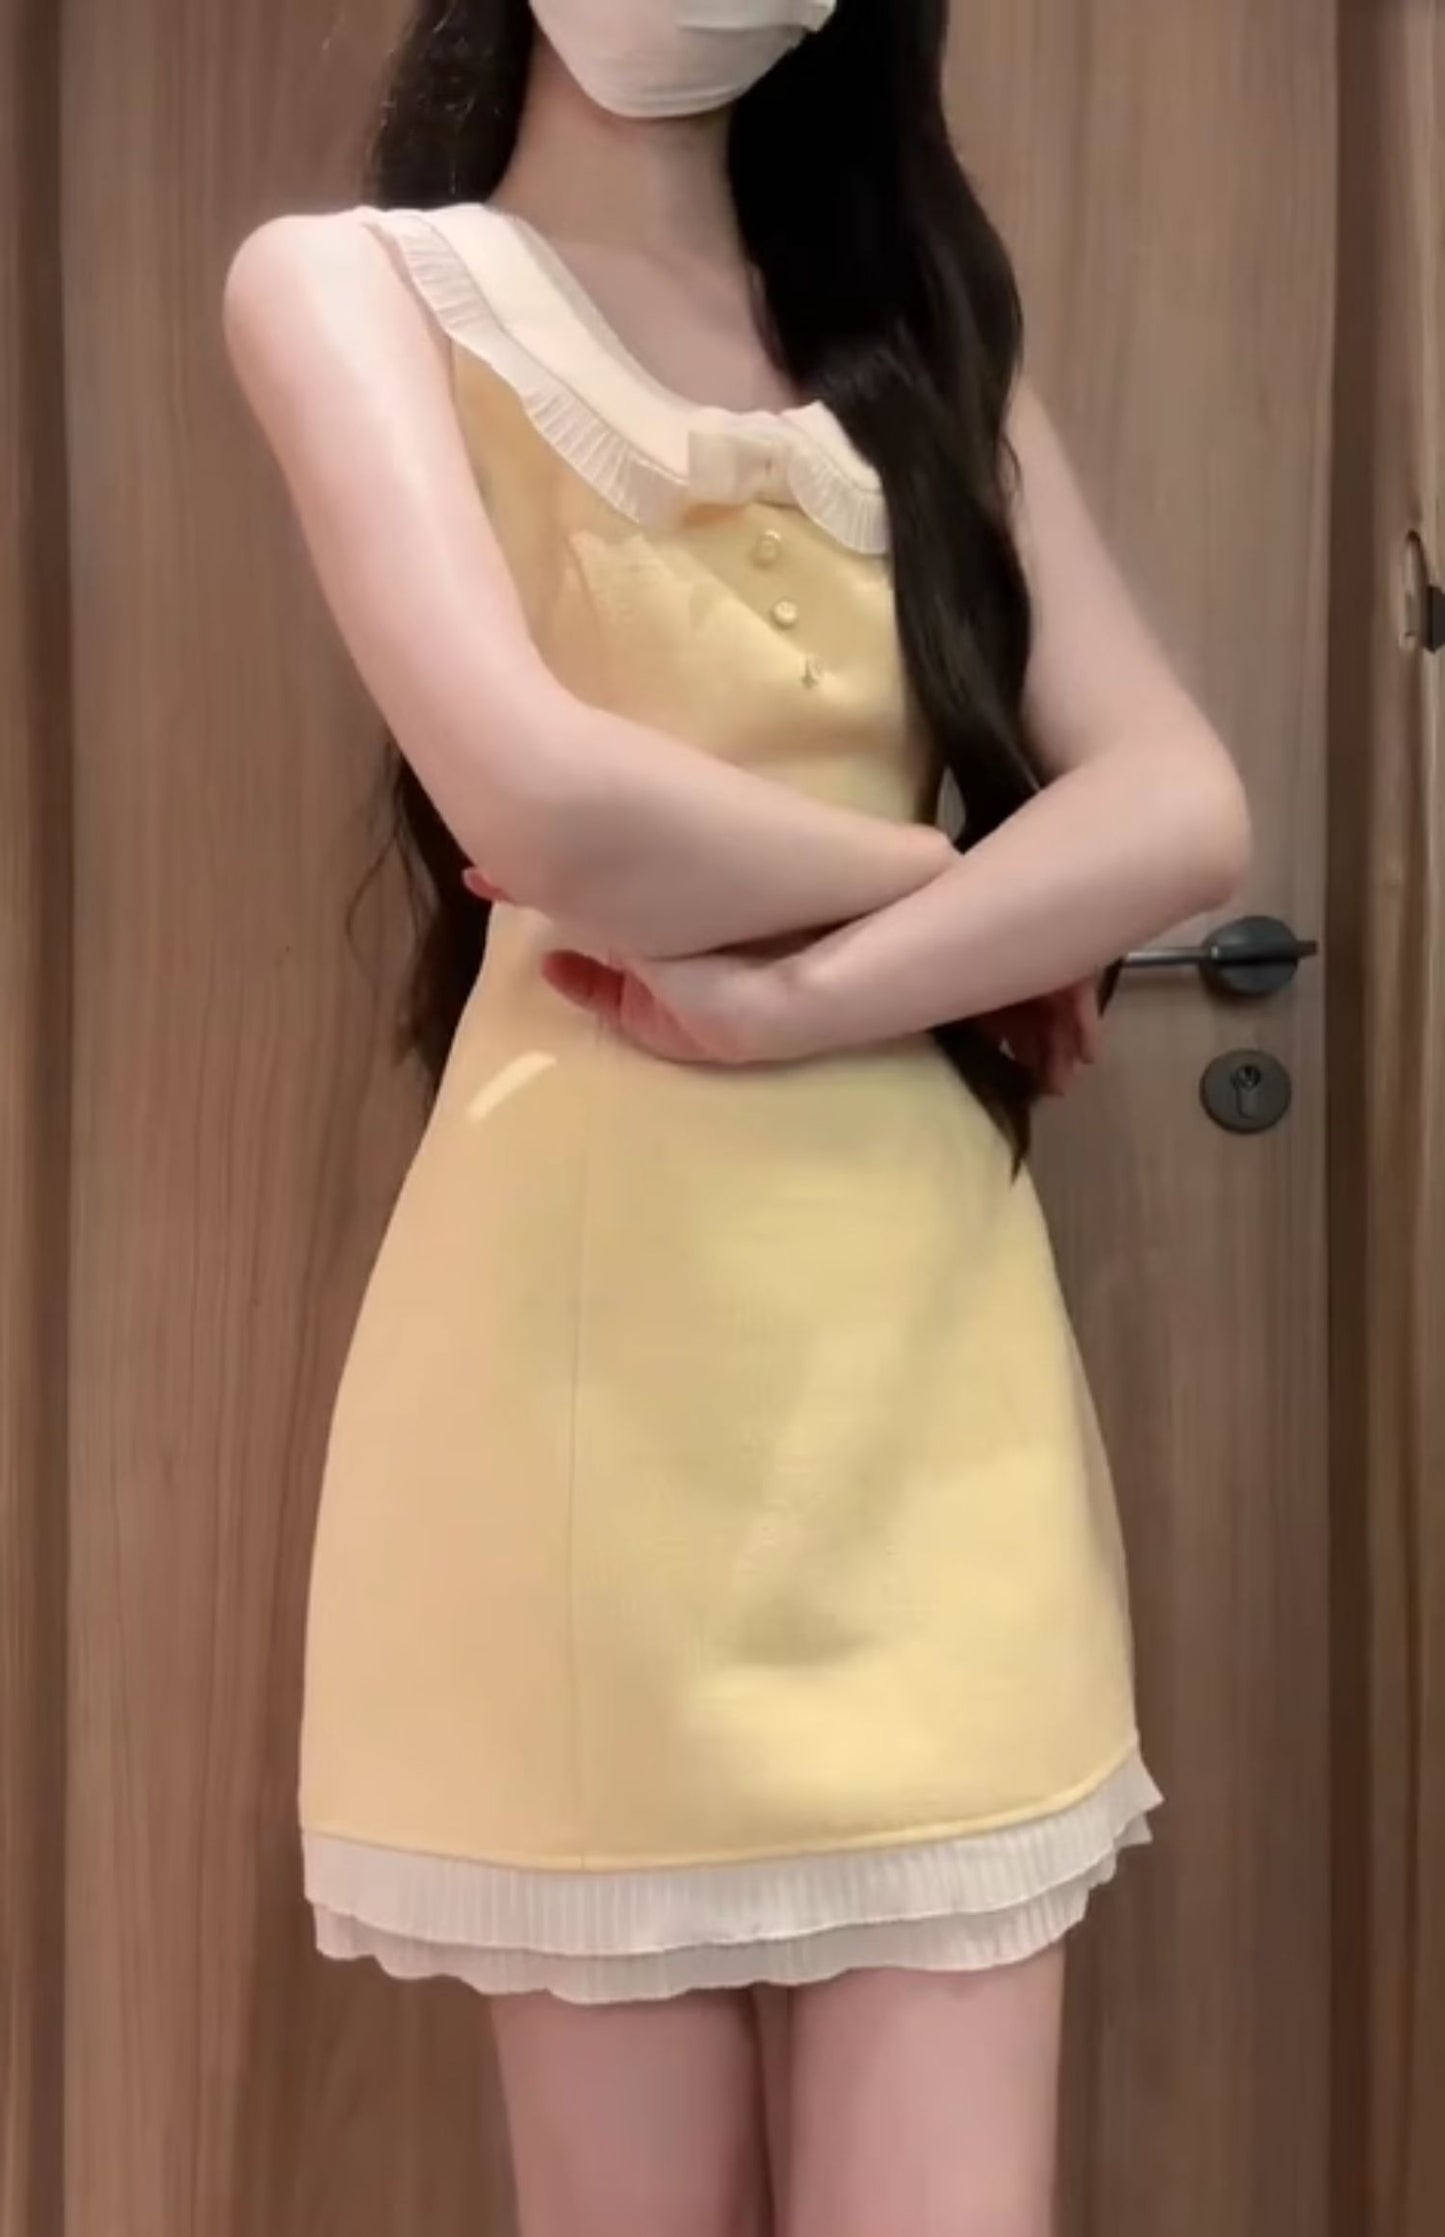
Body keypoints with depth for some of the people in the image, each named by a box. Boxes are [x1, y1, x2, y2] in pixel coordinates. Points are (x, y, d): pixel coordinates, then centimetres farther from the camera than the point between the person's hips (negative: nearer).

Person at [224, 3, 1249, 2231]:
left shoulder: (922, 325, 16)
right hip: (594, 1331, -3)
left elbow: (1182, 808, 0)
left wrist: (807, 991, -13)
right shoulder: (354, 288, 4)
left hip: (931, 1340, 4)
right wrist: (959, 875, -2)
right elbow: (538, 798, -15)